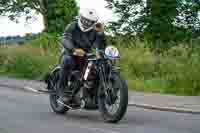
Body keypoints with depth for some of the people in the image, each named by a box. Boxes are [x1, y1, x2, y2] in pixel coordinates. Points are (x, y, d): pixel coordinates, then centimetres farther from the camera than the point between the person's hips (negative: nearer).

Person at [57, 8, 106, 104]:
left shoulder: (94, 32, 4)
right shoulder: (72, 27, -7)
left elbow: (101, 47, -9)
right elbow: (65, 39, -27)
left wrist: (100, 33, -22)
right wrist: (74, 49, -47)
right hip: (70, 54, -4)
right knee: (67, 61, -38)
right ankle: (62, 93, -35)